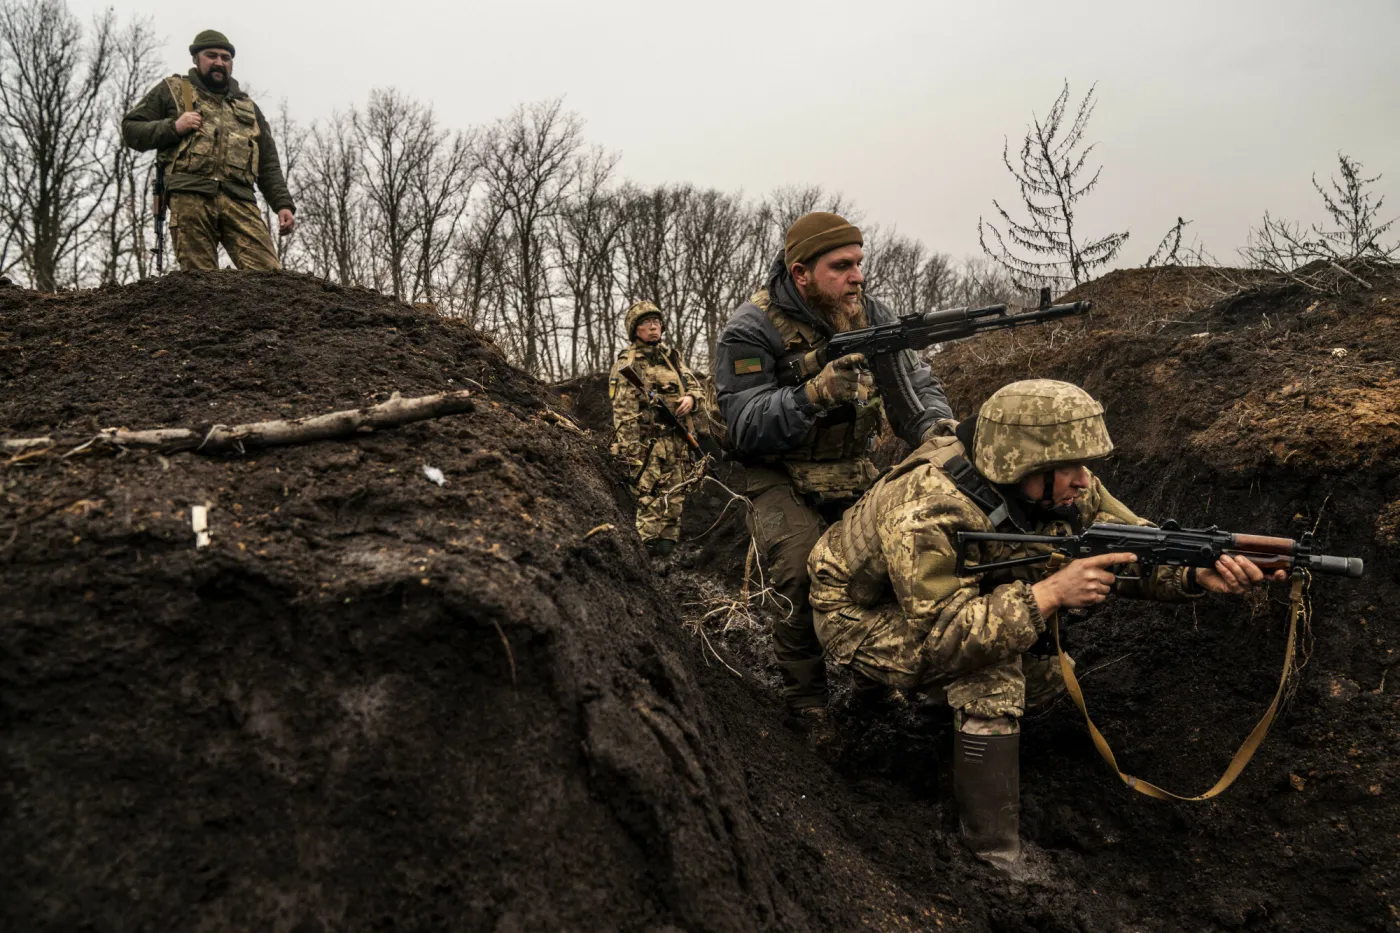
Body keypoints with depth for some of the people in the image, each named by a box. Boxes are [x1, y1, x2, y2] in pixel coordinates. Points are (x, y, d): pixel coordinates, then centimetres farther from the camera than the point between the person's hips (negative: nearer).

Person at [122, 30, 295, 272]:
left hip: (239, 199, 2)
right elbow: (131, 129, 17)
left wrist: (283, 204, 9)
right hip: (190, 196, -2)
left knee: (269, 275, -19)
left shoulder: (248, 107, 31)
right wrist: (173, 127, 0)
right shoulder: (173, 90, 23)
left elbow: (269, 164, 25)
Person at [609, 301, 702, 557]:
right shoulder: (627, 364, -3)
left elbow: (695, 384, 24)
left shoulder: (672, 356, 17)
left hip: (679, 440, 6)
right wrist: (631, 448, -17)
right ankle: (651, 554, -7)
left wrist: (690, 397, -2)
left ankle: (670, 551, 15)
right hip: (649, 442, -6)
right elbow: (623, 409, -9)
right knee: (651, 501, -10)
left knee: (675, 498, 8)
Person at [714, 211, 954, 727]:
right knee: (802, 575, -27)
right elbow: (746, 428, -23)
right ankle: (806, 698, -3)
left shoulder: (870, 314, -1)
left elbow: (914, 384, -5)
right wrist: (816, 394, -39)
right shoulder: (750, 331, -16)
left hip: (854, 471, 5)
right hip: (782, 477, -5)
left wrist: (938, 432, -28)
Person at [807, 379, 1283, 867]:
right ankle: (997, 857, -15)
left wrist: (1199, 574, -32)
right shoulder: (924, 510, -39)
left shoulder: (1061, 488, -17)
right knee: (992, 674, -28)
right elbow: (940, 636, -40)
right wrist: (1050, 594, -46)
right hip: (860, 613, -7)